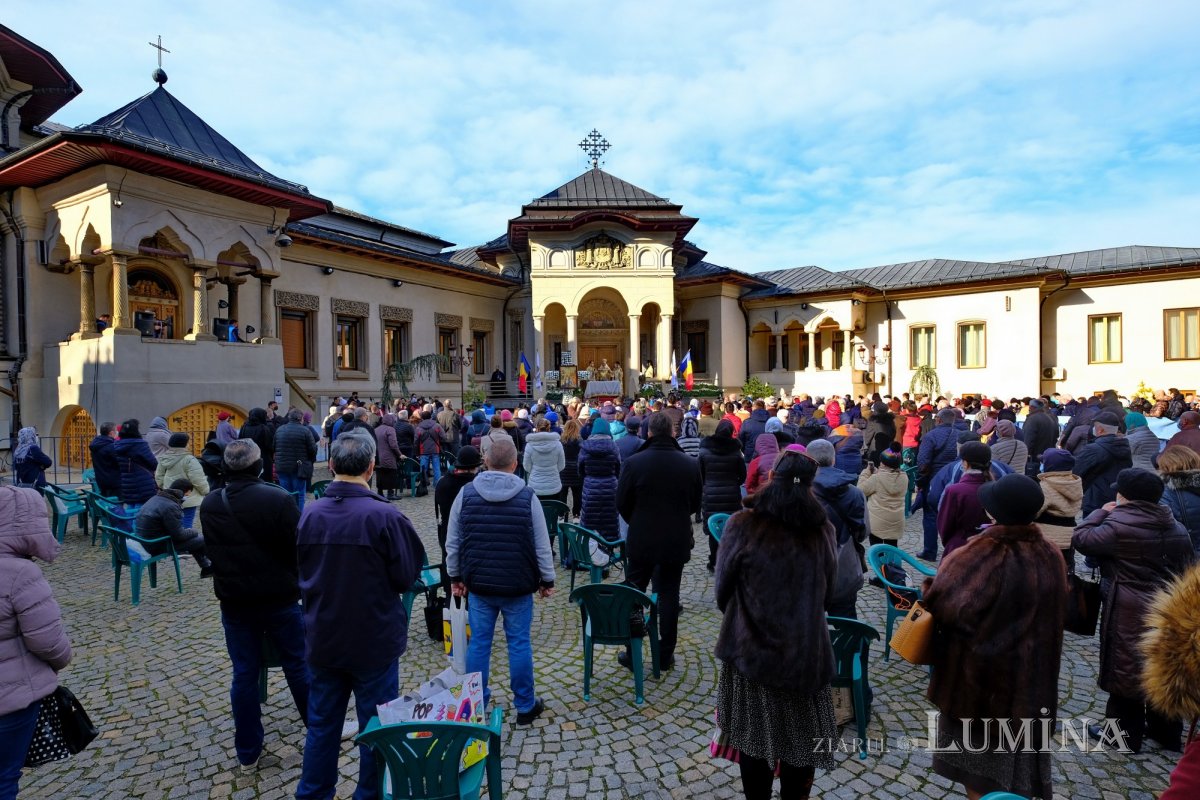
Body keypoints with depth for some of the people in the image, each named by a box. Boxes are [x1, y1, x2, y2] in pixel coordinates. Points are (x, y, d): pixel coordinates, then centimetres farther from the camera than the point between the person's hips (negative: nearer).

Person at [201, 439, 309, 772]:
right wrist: (292, 579, 5)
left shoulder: (209, 505, -3)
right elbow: (300, 547, -14)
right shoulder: (278, 499, -20)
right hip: (280, 598, -3)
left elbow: (210, 551, 10)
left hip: (234, 602, 4)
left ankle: (248, 752, 23)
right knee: (299, 666, 12)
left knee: (243, 674, 12)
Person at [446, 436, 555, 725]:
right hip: (518, 585, -2)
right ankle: (525, 706, 20)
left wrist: (455, 576, 12)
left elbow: (452, 542, 2)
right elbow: (542, 545, -6)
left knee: (478, 643, 12)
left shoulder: (466, 493, -4)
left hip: (479, 583, 2)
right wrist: (547, 580, 5)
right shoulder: (527, 496, -10)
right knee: (519, 643, 8)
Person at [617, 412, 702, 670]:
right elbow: (695, 504, 4)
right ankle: (665, 655, 20)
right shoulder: (691, 464, -7)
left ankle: (632, 653, 19)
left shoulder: (634, 462, -14)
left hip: (641, 540, -1)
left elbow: (622, 503, -5)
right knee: (669, 596, 12)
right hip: (677, 541, 2)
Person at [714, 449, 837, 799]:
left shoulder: (742, 525, -13)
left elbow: (722, 588, -3)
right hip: (806, 653, 2)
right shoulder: (822, 530, -7)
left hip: (752, 650, -1)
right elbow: (826, 593, 6)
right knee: (800, 740, 19)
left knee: (754, 738, 16)